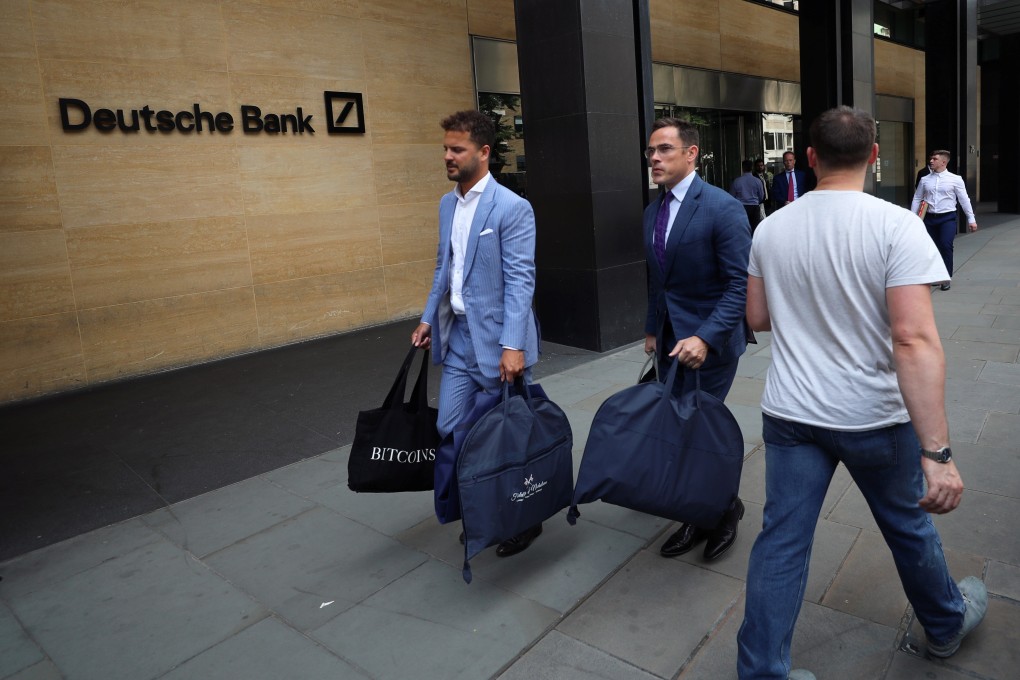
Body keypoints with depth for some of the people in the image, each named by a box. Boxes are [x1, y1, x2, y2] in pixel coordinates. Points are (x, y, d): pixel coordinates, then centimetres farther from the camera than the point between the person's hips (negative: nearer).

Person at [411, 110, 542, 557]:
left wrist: (513, 345, -23)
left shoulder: (512, 208, -12)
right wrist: (429, 319, 14)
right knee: (448, 429, 9)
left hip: (497, 340, -7)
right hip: (458, 336, 7)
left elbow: (520, 280, -17)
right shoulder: (447, 204, 11)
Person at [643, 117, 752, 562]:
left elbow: (741, 283, -18)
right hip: (670, 340, 7)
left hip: (709, 342, -6)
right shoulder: (653, 211, 10)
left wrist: (705, 338, -27)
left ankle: (725, 509, 27)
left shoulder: (722, 208, -13)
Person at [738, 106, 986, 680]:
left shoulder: (771, 228, -3)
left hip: (791, 415, 2)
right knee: (908, 525, 22)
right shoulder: (895, 225, -16)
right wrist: (937, 452, -23)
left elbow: (758, 318, 7)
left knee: (782, 541, 9)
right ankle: (946, 623, 50)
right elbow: (915, 340, -23)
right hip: (875, 418, -2)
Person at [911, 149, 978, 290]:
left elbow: (964, 200, 0)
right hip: (930, 218, 3)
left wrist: (971, 219, 0)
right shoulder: (924, 180, 6)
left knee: (946, 246, -18)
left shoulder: (955, 179, -1)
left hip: (948, 217, -3)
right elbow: (916, 199, 10)